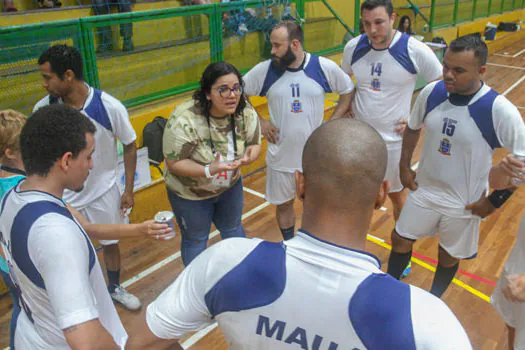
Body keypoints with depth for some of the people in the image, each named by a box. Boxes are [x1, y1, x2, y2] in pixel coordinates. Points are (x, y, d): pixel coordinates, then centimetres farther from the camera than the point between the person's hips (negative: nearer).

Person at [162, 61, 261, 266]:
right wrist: (209, 170, -40)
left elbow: (254, 144, -6)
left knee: (233, 228, 26)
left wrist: (249, 156, -30)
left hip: (230, 186, 5)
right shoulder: (184, 120, -33)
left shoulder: (245, 112, -18)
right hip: (190, 194, -4)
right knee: (195, 239, 17)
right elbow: (173, 163, -26)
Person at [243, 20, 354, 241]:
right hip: (280, 156, 1)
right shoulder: (265, 70, -10)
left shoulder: (325, 67, -11)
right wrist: (259, 122, -4)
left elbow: (348, 91, 5)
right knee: (283, 204, 16)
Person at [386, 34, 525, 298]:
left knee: (449, 257, 18)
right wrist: (404, 166, 5)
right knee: (400, 240, 16)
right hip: (423, 189, 3)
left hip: (464, 203, -3)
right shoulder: (431, 92, -12)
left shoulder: (499, 110, -26)